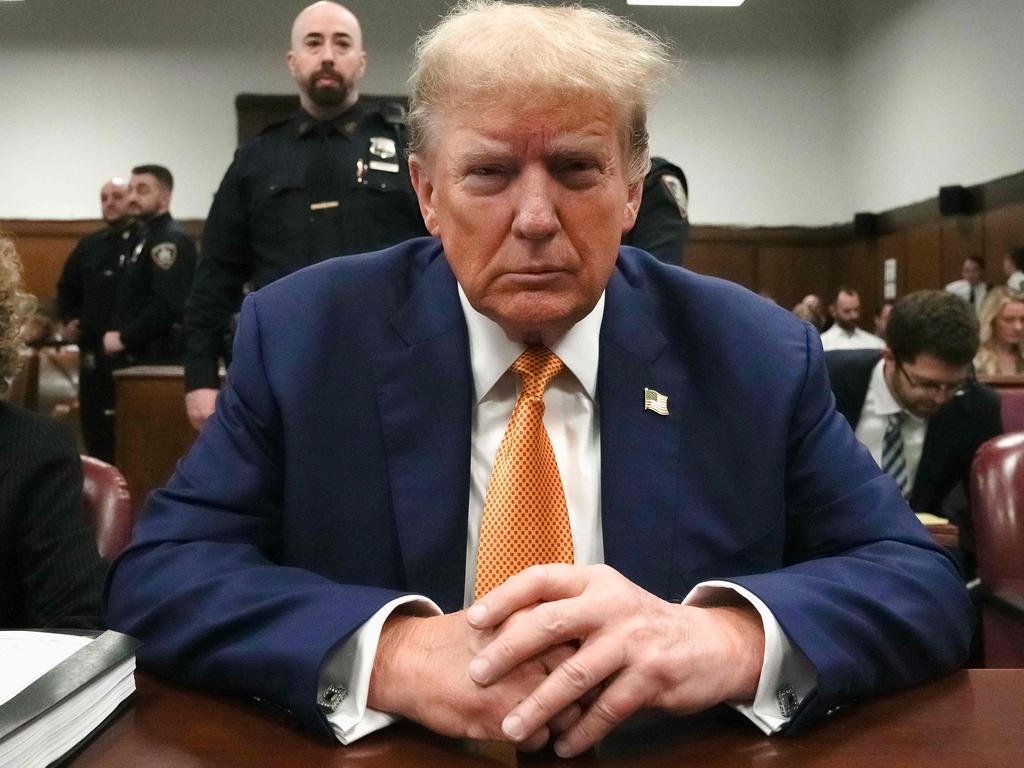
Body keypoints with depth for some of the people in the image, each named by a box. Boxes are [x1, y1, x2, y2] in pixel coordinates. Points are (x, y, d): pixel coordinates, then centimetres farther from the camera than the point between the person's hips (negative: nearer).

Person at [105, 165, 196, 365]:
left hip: (158, 356, -10)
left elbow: (168, 305, -25)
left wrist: (124, 338, -19)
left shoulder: (173, 241, -13)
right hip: (137, 354, 10)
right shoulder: (145, 237, 18)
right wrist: (121, 337, 7)